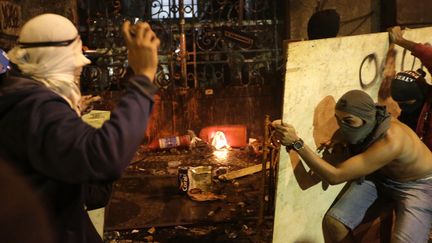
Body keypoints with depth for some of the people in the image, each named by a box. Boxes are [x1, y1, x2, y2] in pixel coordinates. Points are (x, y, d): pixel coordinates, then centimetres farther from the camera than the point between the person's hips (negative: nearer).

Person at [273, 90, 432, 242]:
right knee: (333, 223, -15)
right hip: (378, 175, 5)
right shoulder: (360, 127, -19)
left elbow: (335, 176, -39)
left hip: (417, 184, -5)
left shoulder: (390, 142, -38)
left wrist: (296, 143, -44)